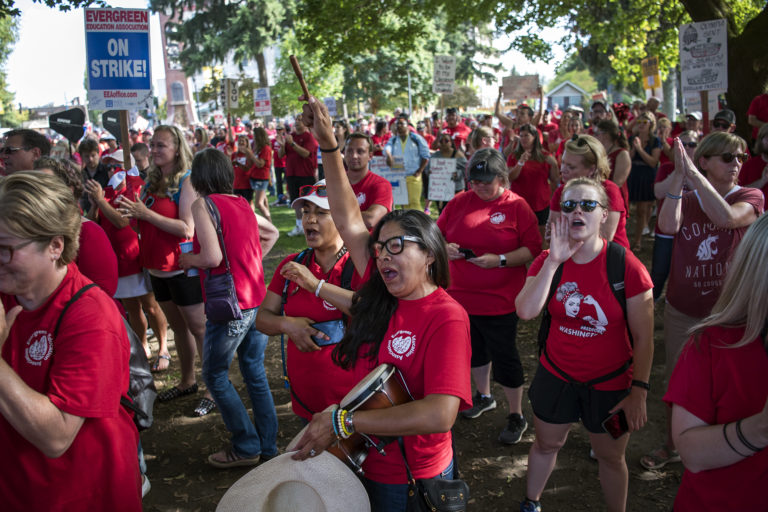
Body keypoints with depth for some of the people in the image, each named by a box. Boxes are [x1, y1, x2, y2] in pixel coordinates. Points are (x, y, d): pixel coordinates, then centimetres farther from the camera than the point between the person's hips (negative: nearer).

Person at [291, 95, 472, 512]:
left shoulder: (446, 318, -22)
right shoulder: (381, 294, -4)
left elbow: (440, 414, -33)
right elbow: (348, 220, 0)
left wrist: (344, 421, -32)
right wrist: (329, 146, -5)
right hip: (360, 466, 6)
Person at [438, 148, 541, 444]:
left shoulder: (516, 206, -8)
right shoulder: (459, 202, 3)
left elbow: (533, 249, -11)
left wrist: (500, 260, -23)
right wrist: (445, 247, -12)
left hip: (499, 300, -5)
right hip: (461, 295, 5)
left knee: (504, 357, 4)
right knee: (474, 349, 21)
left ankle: (516, 417, 22)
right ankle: (484, 397, 46)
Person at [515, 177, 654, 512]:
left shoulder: (627, 267, -17)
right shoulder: (547, 262, -7)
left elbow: (643, 338, -12)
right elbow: (525, 311, -23)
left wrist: (638, 392, -14)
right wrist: (553, 261, -26)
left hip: (610, 383, -3)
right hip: (556, 375, 3)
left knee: (610, 457, 15)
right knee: (546, 445, 21)